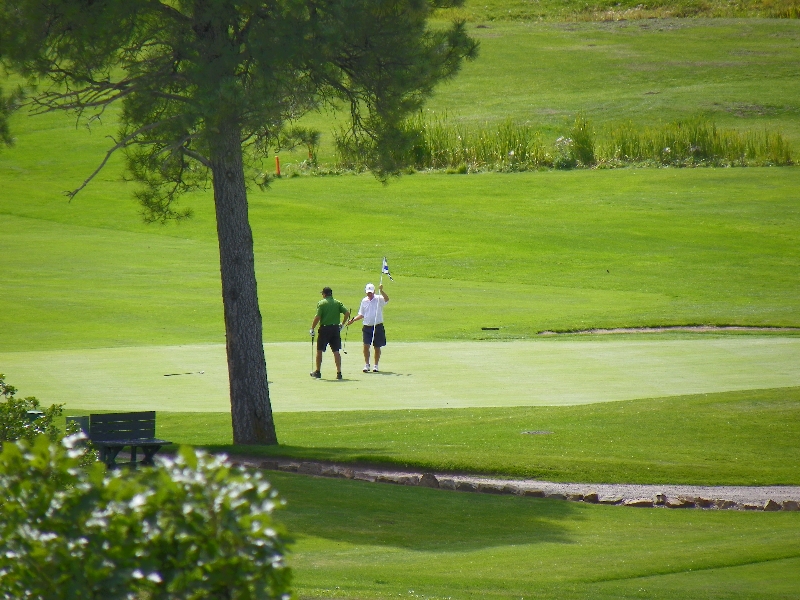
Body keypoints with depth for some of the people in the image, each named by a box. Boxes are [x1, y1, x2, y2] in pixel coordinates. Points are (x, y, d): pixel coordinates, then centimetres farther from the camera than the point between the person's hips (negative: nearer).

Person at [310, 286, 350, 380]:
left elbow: (317, 317, -13)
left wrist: (312, 328, -3)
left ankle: (318, 372, 17)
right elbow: (347, 313, 0)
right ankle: (339, 373, -2)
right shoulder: (337, 303, 5)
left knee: (319, 350, 11)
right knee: (336, 351, 4)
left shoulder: (321, 303, -6)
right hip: (335, 328, 3)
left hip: (324, 328, -3)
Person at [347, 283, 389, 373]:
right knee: (366, 345, -9)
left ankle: (375, 365, 16)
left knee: (377, 347, 5)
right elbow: (362, 314, 18)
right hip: (367, 327, 3)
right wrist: (353, 320, 6)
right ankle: (366, 364, 0)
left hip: (378, 327, -3)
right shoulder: (364, 301, 10)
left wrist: (381, 291, -38)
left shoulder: (379, 299, -3)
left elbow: (386, 299, -25)